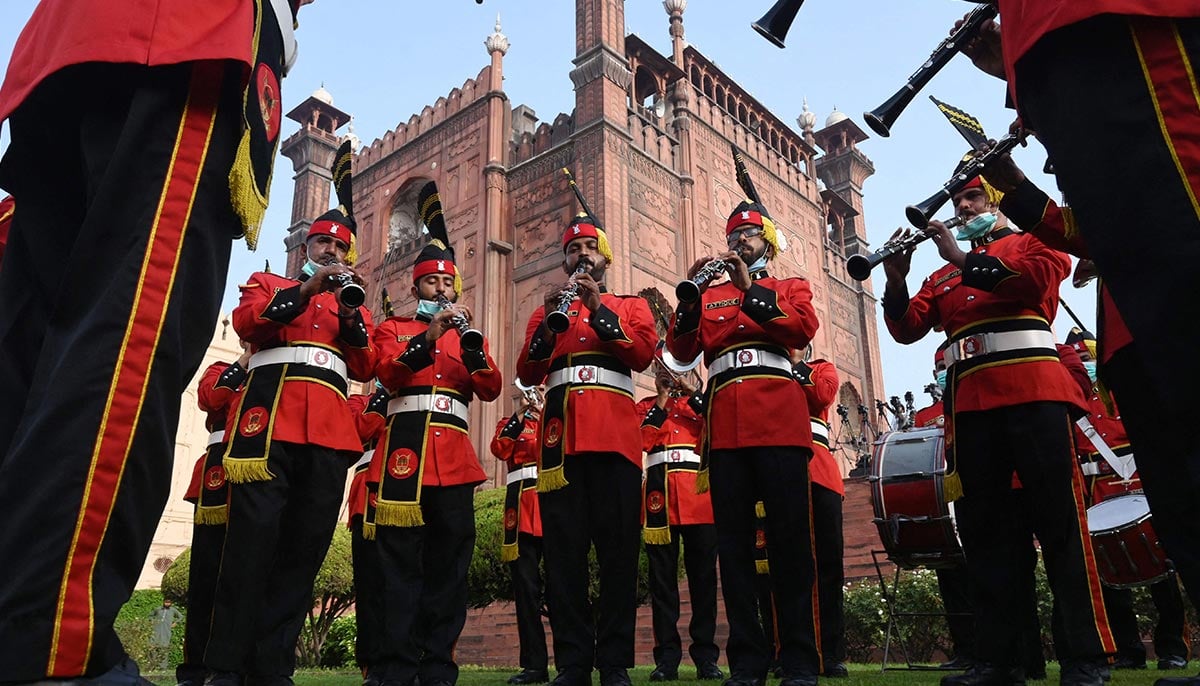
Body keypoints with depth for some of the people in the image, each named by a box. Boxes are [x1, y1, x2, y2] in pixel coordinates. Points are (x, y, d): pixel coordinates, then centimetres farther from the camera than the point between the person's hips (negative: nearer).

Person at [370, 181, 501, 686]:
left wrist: (472, 344, -10)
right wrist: (428, 339, -15)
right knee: (402, 559, -6)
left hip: (454, 453, 3)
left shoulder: (468, 337, 22)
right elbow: (388, 374, -3)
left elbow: (491, 390, 6)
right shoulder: (394, 328, 17)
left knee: (449, 560, 0)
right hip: (406, 447, -2)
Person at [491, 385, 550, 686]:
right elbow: (500, 450, -3)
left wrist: (545, 413, -10)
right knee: (526, 585, -1)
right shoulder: (510, 423, 18)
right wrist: (521, 413, -8)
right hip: (522, 506, 1)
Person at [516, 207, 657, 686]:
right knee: (564, 551, -2)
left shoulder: (630, 305, 19)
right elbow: (527, 374, 8)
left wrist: (599, 310, -8)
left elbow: (643, 354, -1)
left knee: (618, 548, -3)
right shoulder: (547, 310, 23)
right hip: (561, 434, 2)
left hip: (614, 433, -1)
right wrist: (549, 322, -6)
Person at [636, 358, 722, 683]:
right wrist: (662, 403, 1)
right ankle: (667, 657, 3)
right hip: (660, 493, 0)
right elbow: (642, 441, 1)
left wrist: (691, 391, -1)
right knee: (662, 576, -1)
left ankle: (705, 656, 6)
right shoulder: (644, 407, 18)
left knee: (703, 574, 0)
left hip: (699, 494, 0)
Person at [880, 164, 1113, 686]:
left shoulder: (1033, 242, 14)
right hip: (970, 402, 5)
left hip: (1032, 392, -4)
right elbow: (906, 328, 13)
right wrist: (896, 280, -3)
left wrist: (962, 259, -11)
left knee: (1058, 520, -5)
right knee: (983, 527, 2)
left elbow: (1038, 277, -9)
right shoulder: (944, 275, 24)